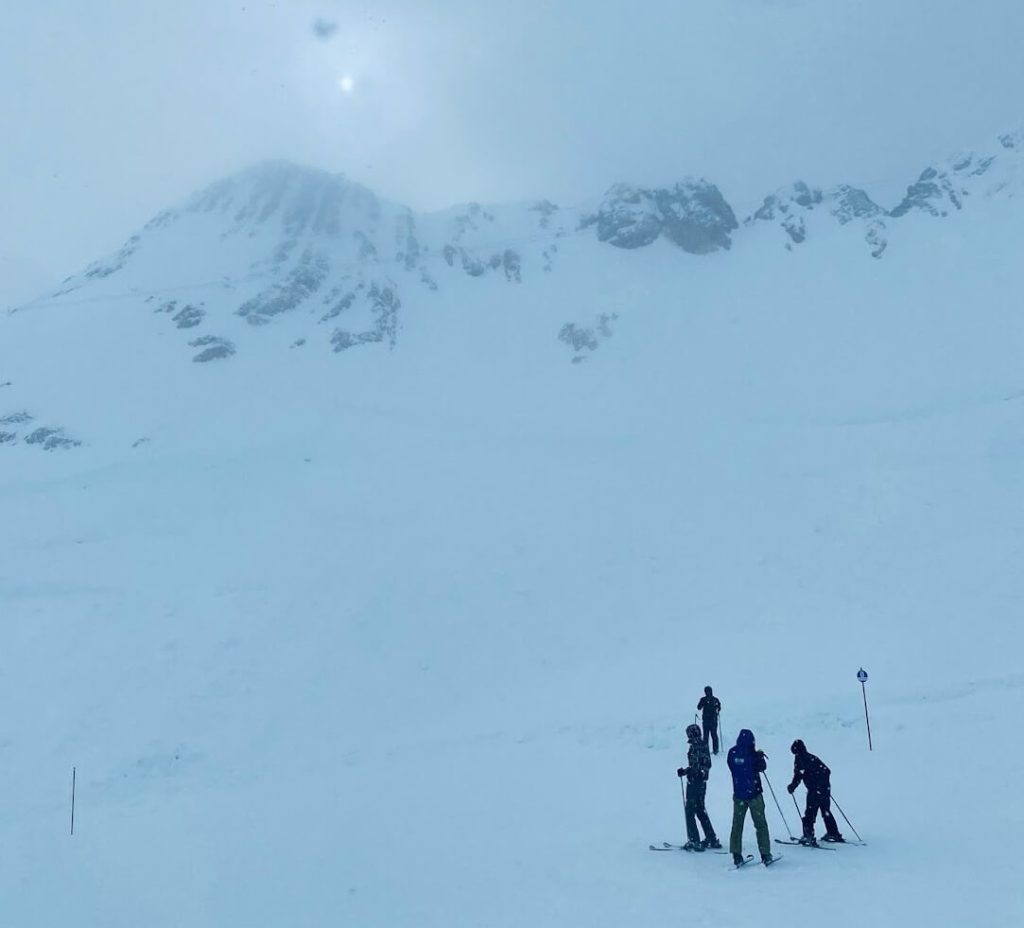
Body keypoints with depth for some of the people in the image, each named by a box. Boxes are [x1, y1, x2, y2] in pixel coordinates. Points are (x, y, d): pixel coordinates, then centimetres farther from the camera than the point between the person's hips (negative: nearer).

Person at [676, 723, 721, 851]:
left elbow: (695, 766, -24)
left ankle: (694, 841, -2)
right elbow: (708, 764, 15)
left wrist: (684, 771, -12)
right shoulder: (704, 745, 7)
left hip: (694, 782, -9)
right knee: (701, 810, 18)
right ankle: (712, 839, 22)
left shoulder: (694, 747, -18)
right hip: (703, 782, 9)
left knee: (689, 811, -1)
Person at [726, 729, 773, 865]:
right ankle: (765, 854, 7)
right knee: (760, 824, 7)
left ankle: (736, 855, 6)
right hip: (754, 793, -3)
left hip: (738, 794, 3)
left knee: (737, 824, 9)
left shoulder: (732, 753, -3)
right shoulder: (752, 753, -15)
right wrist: (760, 756, 13)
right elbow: (762, 767, -4)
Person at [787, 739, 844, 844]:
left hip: (814, 790, -7)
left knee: (810, 813, -3)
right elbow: (827, 770, 21)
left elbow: (798, 776, -10)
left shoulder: (799, 758, -2)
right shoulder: (813, 758, 17)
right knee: (826, 812, 20)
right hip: (825, 788, 7)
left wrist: (792, 787, 4)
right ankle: (834, 833, 24)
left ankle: (809, 836, -9)